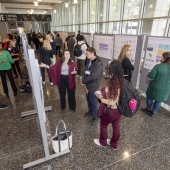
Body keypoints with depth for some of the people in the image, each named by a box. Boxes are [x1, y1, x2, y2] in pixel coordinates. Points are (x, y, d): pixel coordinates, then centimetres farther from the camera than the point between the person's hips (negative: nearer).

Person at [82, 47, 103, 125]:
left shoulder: (98, 64, -22)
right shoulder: (89, 61, 4)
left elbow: (93, 76, -27)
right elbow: (85, 71, 5)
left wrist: (84, 81, -15)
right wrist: (83, 80, -12)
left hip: (93, 86, -8)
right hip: (87, 85, 8)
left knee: (94, 102, 7)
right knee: (88, 99, 24)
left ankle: (95, 117, 26)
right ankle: (90, 111, 49)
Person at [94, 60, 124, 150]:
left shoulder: (112, 84, -32)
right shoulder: (122, 81, -7)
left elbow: (111, 102, -29)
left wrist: (101, 98, -15)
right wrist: (105, 95, 5)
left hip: (111, 111, -7)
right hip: (119, 110, 7)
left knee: (103, 125, 21)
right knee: (116, 126, 24)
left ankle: (102, 142, 45)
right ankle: (114, 144, 47)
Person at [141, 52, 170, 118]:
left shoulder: (158, 66, -22)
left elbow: (149, 78, -21)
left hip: (155, 88, -4)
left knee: (149, 98, 21)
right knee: (158, 101, 21)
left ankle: (148, 109, 38)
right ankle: (153, 113, 33)